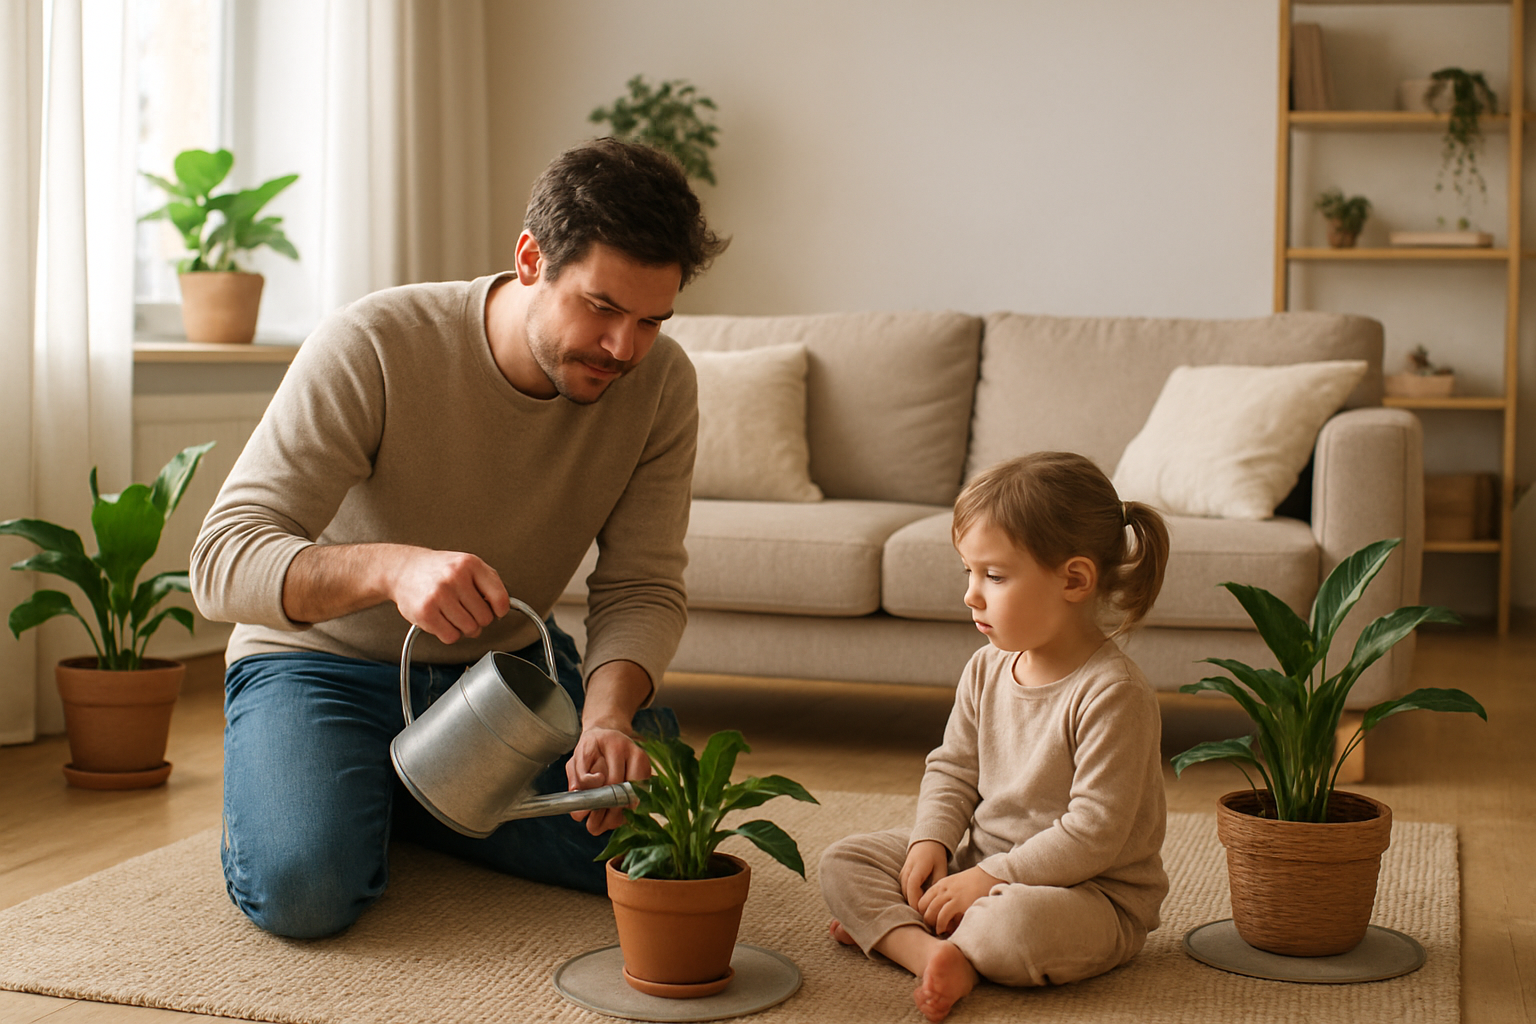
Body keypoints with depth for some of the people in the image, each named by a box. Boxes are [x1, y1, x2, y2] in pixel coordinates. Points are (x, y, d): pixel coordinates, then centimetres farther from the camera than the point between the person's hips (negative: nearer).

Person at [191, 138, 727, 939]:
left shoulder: (661, 382, -15)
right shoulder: (373, 347, -27)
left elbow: (642, 589, -12)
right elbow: (223, 563, -31)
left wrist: (606, 718, -34)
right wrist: (392, 566, -51)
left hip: (506, 662, 4)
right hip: (327, 660, -4)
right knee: (301, 888, -28)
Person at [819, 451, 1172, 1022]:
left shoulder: (1114, 694, -22)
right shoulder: (987, 670, 2)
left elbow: (1095, 835, -24)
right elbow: (953, 768, 13)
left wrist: (989, 879, -22)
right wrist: (932, 841, -7)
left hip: (1093, 892, -7)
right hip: (984, 860, 8)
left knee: (1020, 920, -41)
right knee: (843, 861, -2)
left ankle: (885, 929, -15)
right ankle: (928, 951, -25)